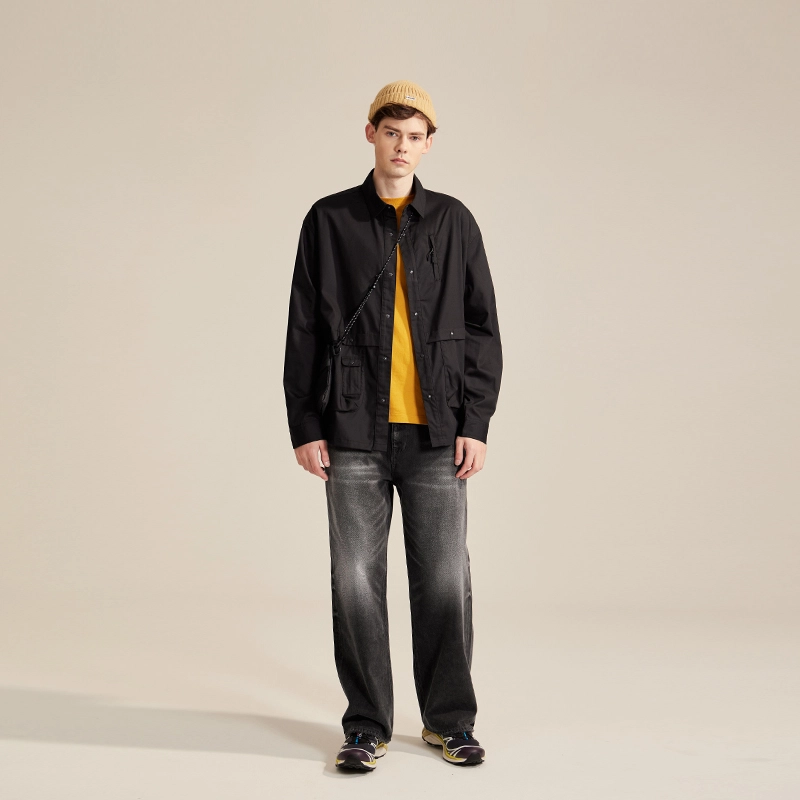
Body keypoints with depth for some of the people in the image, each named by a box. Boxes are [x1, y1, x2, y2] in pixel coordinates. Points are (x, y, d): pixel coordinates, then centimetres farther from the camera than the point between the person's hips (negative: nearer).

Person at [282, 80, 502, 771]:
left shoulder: (453, 222, 9)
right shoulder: (330, 221, 7)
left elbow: (482, 329, 8)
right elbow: (304, 331, 6)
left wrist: (476, 423, -1)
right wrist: (305, 425, 0)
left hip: (437, 434, 1)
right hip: (355, 434, 0)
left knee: (445, 579, 3)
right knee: (357, 582, 3)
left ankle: (450, 719, 20)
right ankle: (368, 725, 17)